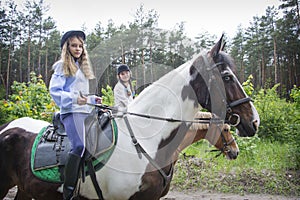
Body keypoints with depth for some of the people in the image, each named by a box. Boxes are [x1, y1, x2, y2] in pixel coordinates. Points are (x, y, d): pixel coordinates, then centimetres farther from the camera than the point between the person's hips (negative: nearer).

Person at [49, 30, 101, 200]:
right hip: (72, 111, -8)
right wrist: (74, 98, -20)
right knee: (80, 145, -25)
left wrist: (93, 99, 15)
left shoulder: (83, 67, 26)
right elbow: (54, 90, -7)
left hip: (86, 111, 9)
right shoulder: (62, 66, 3)